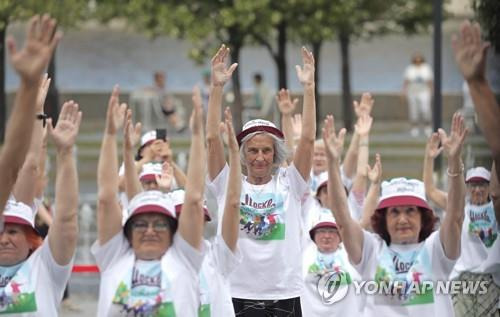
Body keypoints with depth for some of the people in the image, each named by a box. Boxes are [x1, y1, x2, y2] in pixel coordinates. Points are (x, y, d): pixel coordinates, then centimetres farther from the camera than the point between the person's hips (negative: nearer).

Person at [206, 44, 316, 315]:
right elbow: (212, 139, -6)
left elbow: (308, 139, -3)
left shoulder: (288, 184, 5)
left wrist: (309, 87, -11)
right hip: (239, 293, -1)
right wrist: (217, 87, -13)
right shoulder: (229, 184, 3)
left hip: (285, 293, 1)